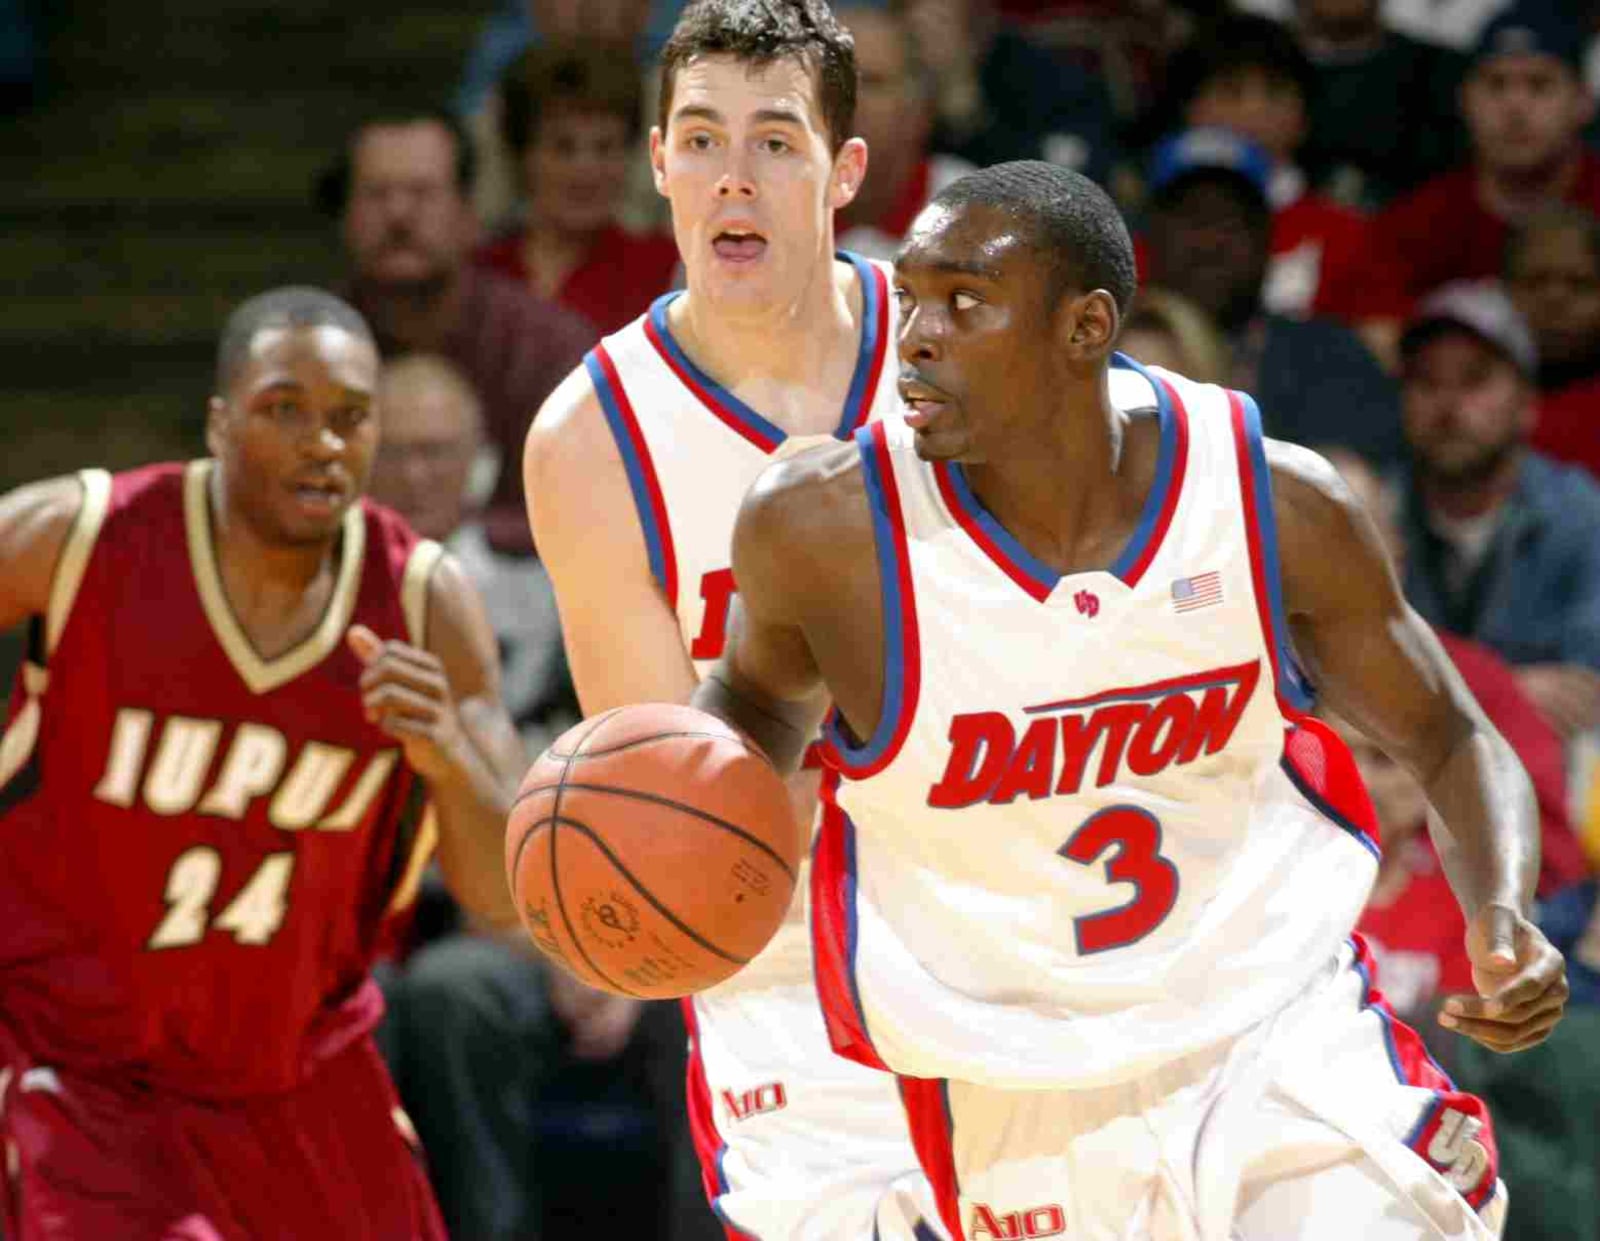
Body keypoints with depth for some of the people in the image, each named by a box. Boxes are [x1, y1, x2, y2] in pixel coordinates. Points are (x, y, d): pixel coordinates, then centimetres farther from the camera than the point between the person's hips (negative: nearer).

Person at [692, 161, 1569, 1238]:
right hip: (1031, 1111, 0)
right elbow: (763, 693, 9)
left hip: (1289, 1051, 0)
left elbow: (1450, 741, 3)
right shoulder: (827, 524, -14)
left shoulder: (1274, 502, -11)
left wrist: (1504, 919, -16)